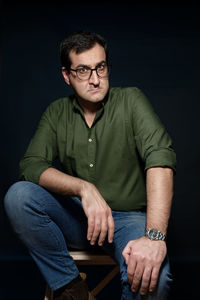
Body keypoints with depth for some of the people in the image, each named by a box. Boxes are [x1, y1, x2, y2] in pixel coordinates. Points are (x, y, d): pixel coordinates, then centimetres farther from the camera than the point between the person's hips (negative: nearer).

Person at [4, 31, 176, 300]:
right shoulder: (57, 113, 2)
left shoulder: (131, 101, -8)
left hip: (127, 217, -3)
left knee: (151, 276, -33)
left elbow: (160, 157, -23)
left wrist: (154, 236, -37)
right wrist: (84, 188, -28)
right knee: (18, 195, -23)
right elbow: (31, 165, -9)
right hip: (74, 216, 3)